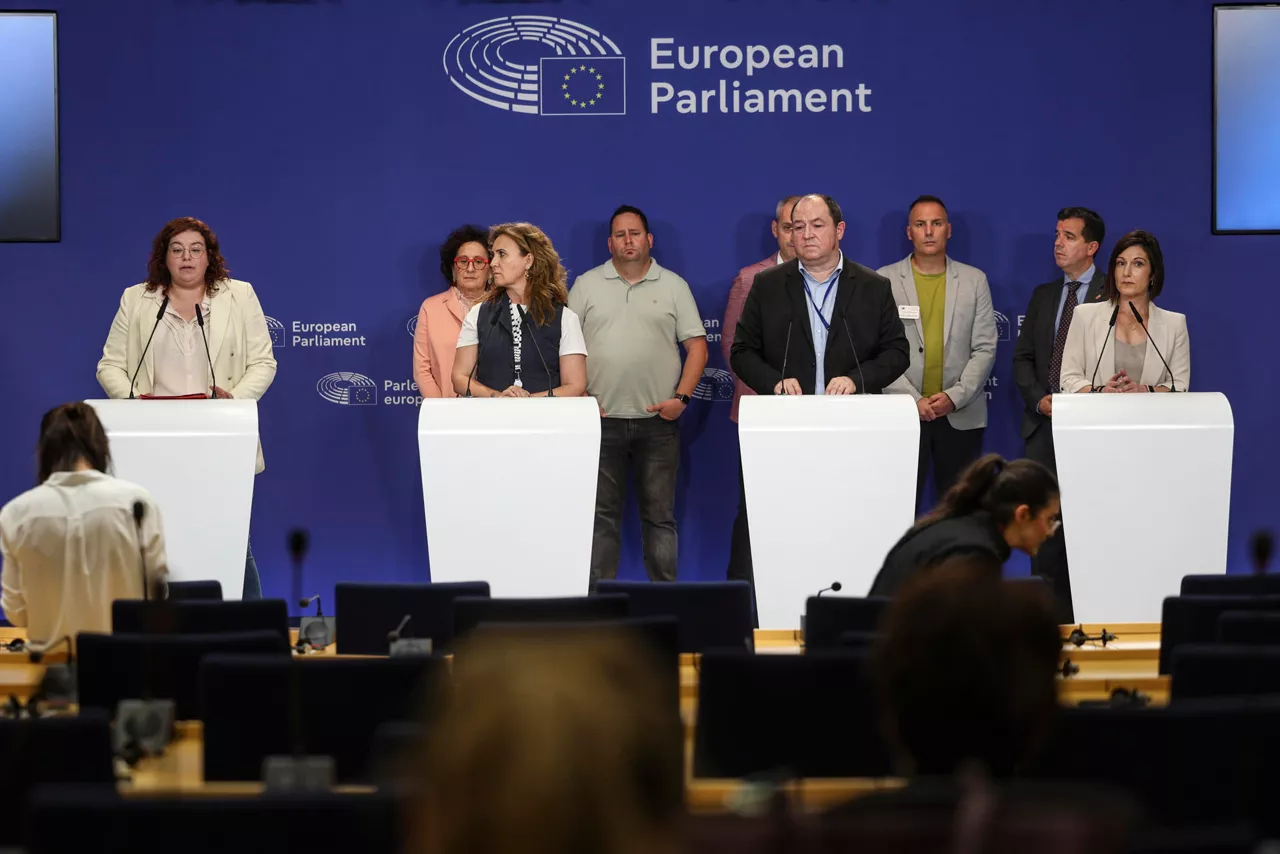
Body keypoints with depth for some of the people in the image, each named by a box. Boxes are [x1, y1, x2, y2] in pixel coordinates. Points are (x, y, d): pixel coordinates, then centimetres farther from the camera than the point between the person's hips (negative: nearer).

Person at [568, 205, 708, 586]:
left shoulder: (673, 286, 8)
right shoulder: (586, 285, 8)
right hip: (601, 419, 0)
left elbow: (697, 345, 5)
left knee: (660, 514, 4)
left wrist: (681, 397, -6)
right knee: (602, 513, 2)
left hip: (658, 421, 0)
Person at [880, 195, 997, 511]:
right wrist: (913, 400, -11)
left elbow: (985, 349, 4)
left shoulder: (975, 280, 8)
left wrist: (954, 397, -9)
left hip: (961, 415, 1)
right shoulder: (885, 280, 4)